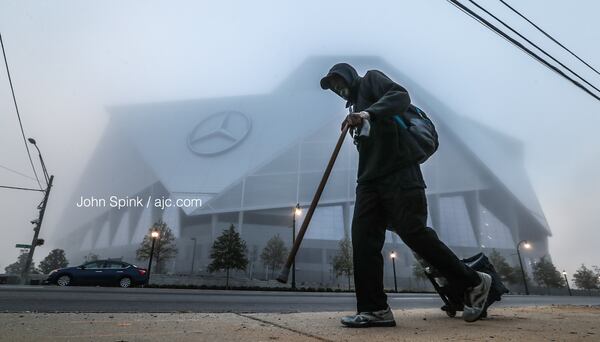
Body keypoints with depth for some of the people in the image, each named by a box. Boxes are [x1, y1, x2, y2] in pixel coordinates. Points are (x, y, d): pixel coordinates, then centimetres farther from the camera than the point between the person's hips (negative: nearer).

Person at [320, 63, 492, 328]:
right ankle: (375, 309, -4)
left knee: (414, 234, -10)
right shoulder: (355, 105, 31)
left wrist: (368, 113, -27)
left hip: (398, 174, -8)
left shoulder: (371, 79, 10)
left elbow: (401, 96, -12)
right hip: (369, 181, 8)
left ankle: (474, 283, 9)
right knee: (363, 239, -6)